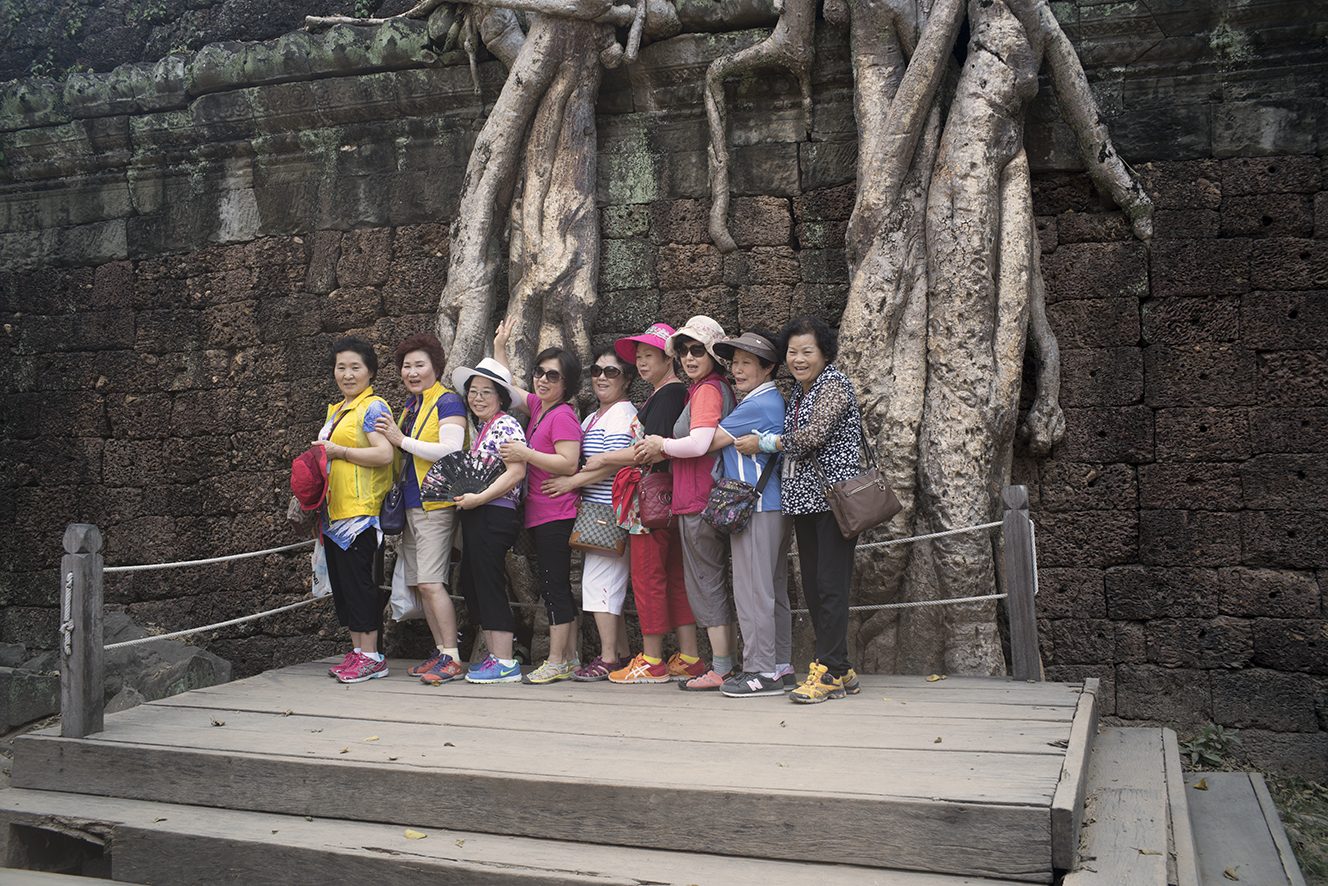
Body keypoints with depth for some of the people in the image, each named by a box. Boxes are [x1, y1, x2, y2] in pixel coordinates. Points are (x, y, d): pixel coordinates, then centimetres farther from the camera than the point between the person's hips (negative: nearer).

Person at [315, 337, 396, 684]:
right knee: (341, 581, 10)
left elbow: (384, 454, -20)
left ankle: (371, 657, -1)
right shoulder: (336, 411, 21)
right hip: (334, 511, 9)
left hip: (360, 510, -9)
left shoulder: (373, 408, -7)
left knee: (357, 579, -8)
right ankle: (357, 652, 18)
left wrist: (339, 451, -15)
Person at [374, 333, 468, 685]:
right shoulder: (410, 405, 18)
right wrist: (394, 440, 8)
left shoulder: (448, 401, -8)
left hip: (436, 503, -9)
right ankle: (440, 651, 16)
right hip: (410, 504, 9)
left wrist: (402, 440, -16)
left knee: (431, 583, -12)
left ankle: (452, 659, -7)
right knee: (420, 583, 8)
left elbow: (451, 451, -21)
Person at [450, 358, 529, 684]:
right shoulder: (482, 428, 20)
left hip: (494, 514, -10)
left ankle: (505, 663, -4)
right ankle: (493, 655, 20)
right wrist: (463, 494, 9)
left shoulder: (505, 425, -10)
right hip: (476, 518, 10)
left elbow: (516, 473, -19)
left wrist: (478, 498, -21)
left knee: (489, 584, -9)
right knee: (471, 583, 13)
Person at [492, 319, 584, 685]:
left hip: (555, 514, -9)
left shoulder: (563, 414, -12)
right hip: (541, 514, 9)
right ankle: (571, 658, 20)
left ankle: (556, 662, 1)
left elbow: (569, 463, -21)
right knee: (558, 588, 13)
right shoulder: (537, 407, 14)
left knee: (554, 586, -5)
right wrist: (499, 347, 31)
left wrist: (526, 453, -18)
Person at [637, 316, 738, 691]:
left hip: (700, 501, -10)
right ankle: (728, 664, 20)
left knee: (705, 583, -3)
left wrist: (663, 446, -8)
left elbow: (698, 444, -25)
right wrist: (664, 448, 10)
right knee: (716, 582, 14)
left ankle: (720, 671, 3)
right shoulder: (721, 388, 16)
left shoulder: (707, 390, -13)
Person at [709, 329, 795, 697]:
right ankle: (781, 667, 17)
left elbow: (708, 442, -10)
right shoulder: (775, 401, 18)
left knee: (753, 589, -6)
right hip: (775, 505, 10)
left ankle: (761, 671, -3)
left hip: (757, 506, -10)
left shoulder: (756, 405, -12)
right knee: (774, 588, 12)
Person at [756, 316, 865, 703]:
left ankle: (829, 670, -6)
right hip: (805, 498, 9)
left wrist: (767, 442, -5)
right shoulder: (798, 392, 19)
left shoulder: (835, 384, -7)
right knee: (812, 586, 7)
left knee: (830, 584, -10)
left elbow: (813, 435, -17)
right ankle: (840, 672, 14)